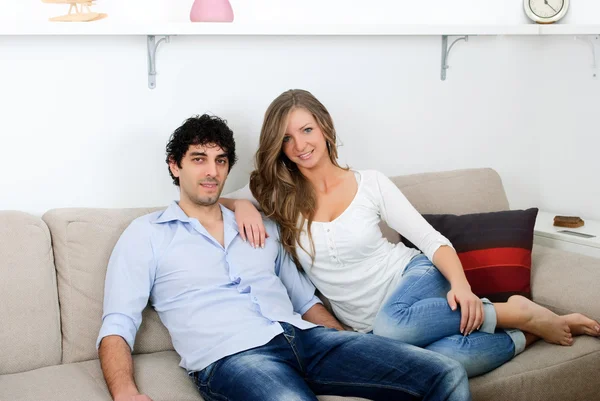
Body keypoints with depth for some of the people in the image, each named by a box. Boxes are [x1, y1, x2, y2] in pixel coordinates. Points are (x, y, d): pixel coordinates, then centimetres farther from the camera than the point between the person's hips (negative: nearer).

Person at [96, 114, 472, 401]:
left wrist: (357, 353, 11)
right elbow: (117, 326, 3)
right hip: (231, 357, -5)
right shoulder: (145, 235, 12)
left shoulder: (264, 228, 26)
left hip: (305, 337, 5)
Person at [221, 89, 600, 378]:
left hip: (411, 277, 0)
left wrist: (461, 283, -20)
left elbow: (431, 239, -1)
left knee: (391, 323, -40)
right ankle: (522, 335, -5)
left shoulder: (370, 183, -1)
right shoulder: (276, 193, 0)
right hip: (368, 325, 1)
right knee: (444, 357, -35)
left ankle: (517, 314, -17)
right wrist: (242, 205, -19)